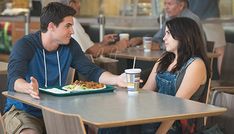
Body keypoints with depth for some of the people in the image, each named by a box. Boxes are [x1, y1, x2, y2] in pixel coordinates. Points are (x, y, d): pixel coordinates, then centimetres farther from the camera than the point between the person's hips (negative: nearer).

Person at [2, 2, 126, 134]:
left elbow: (92, 71, 1)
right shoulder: (25, 45, -15)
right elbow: (14, 79, -29)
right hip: (22, 112, -4)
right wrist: (29, 88, -53)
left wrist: (117, 79, -19)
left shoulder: (70, 45, 1)